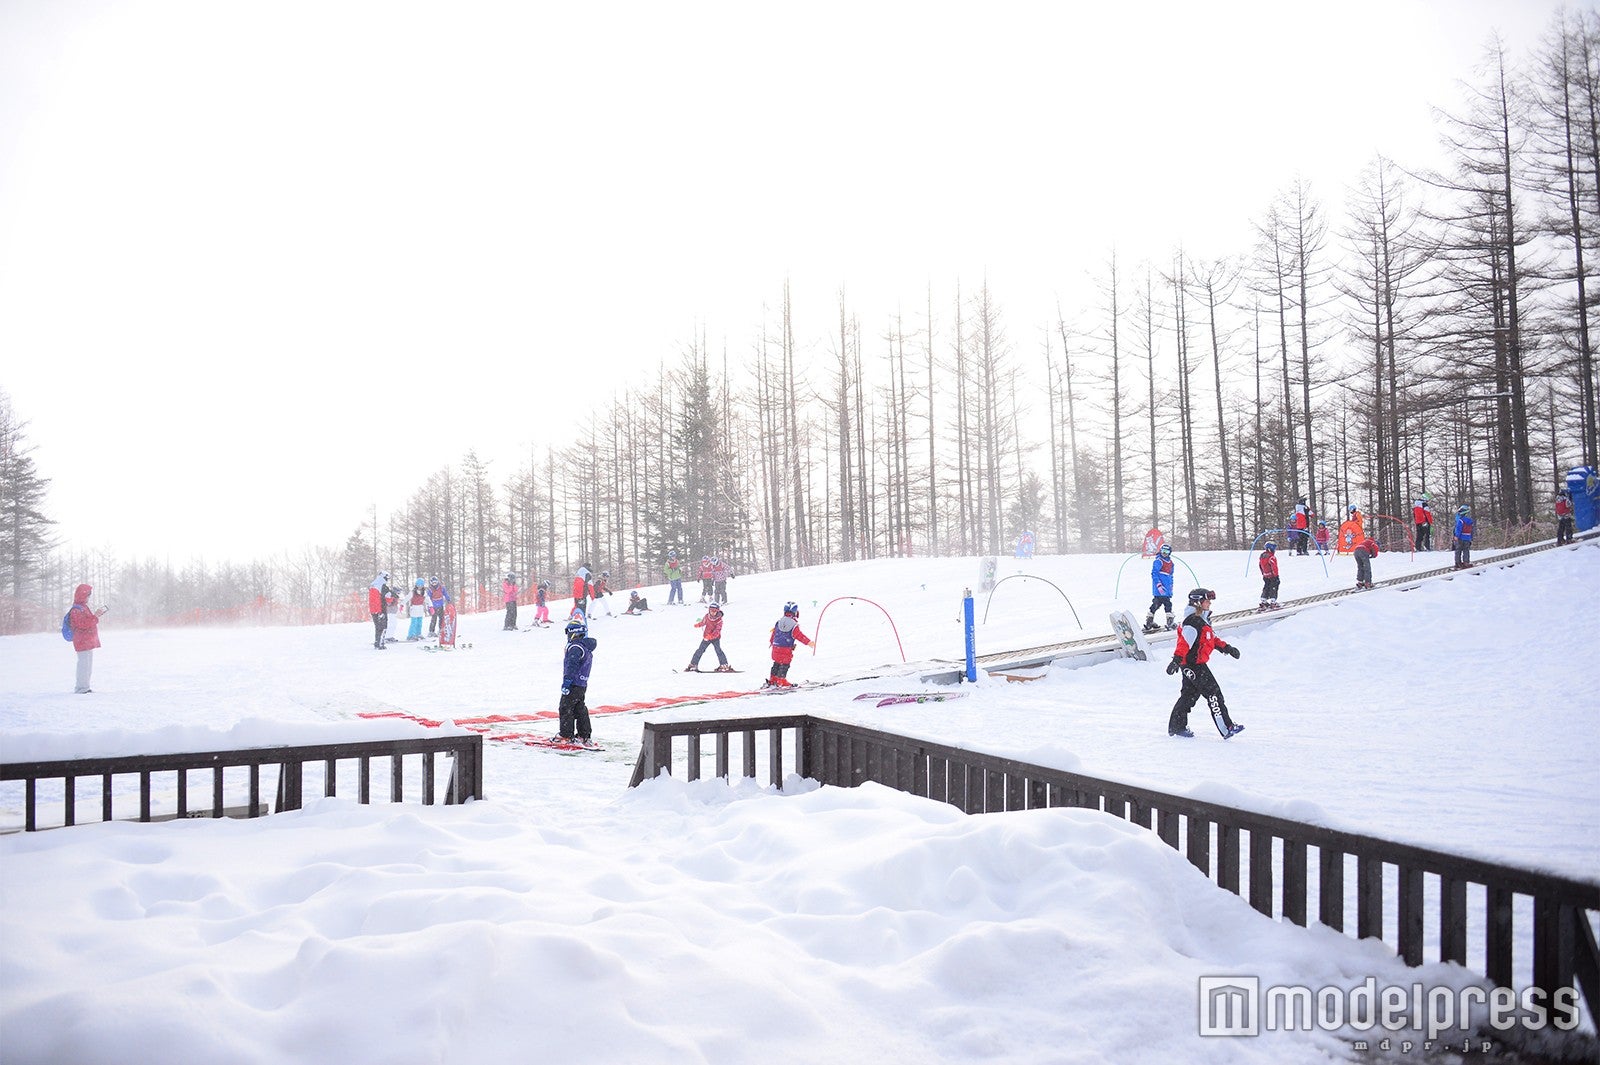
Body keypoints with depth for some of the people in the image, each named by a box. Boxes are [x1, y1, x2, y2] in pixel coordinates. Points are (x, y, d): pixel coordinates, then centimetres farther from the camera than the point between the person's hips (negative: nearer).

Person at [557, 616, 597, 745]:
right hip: (583, 685, 10)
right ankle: (584, 736, 18)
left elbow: (572, 666, -24)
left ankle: (567, 736, 0)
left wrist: (566, 682, -25)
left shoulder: (575, 647, -18)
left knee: (565, 709, -2)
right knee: (580, 710, 15)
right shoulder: (587, 648, 14)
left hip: (574, 684, -10)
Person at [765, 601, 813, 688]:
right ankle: (780, 681, -1)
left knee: (776, 664, 17)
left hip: (776, 647, 6)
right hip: (786, 649, -6)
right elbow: (799, 635, -16)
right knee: (784, 665, 1)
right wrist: (808, 642, -12)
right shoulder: (794, 626, -13)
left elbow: (774, 633, 17)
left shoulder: (778, 623, 7)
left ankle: (772, 680, 20)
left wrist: (771, 641, 32)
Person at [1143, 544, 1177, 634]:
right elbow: (1154, 574, -14)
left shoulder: (1170, 563, 17)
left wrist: (1171, 587, 24)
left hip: (1167, 590, 8)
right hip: (1159, 590, -8)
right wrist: (1159, 585, -21)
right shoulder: (1158, 561, -8)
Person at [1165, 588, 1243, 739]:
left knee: (1190, 695, 14)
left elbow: (1213, 639, 26)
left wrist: (1227, 648, 20)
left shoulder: (1203, 620, 16)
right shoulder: (1192, 622, -19)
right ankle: (1226, 728, -5)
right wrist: (1176, 660, -32)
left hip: (1190, 665, 11)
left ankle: (1177, 726, 20)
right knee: (1213, 693, -8)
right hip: (1194, 665, -11)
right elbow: (1184, 643, -27)